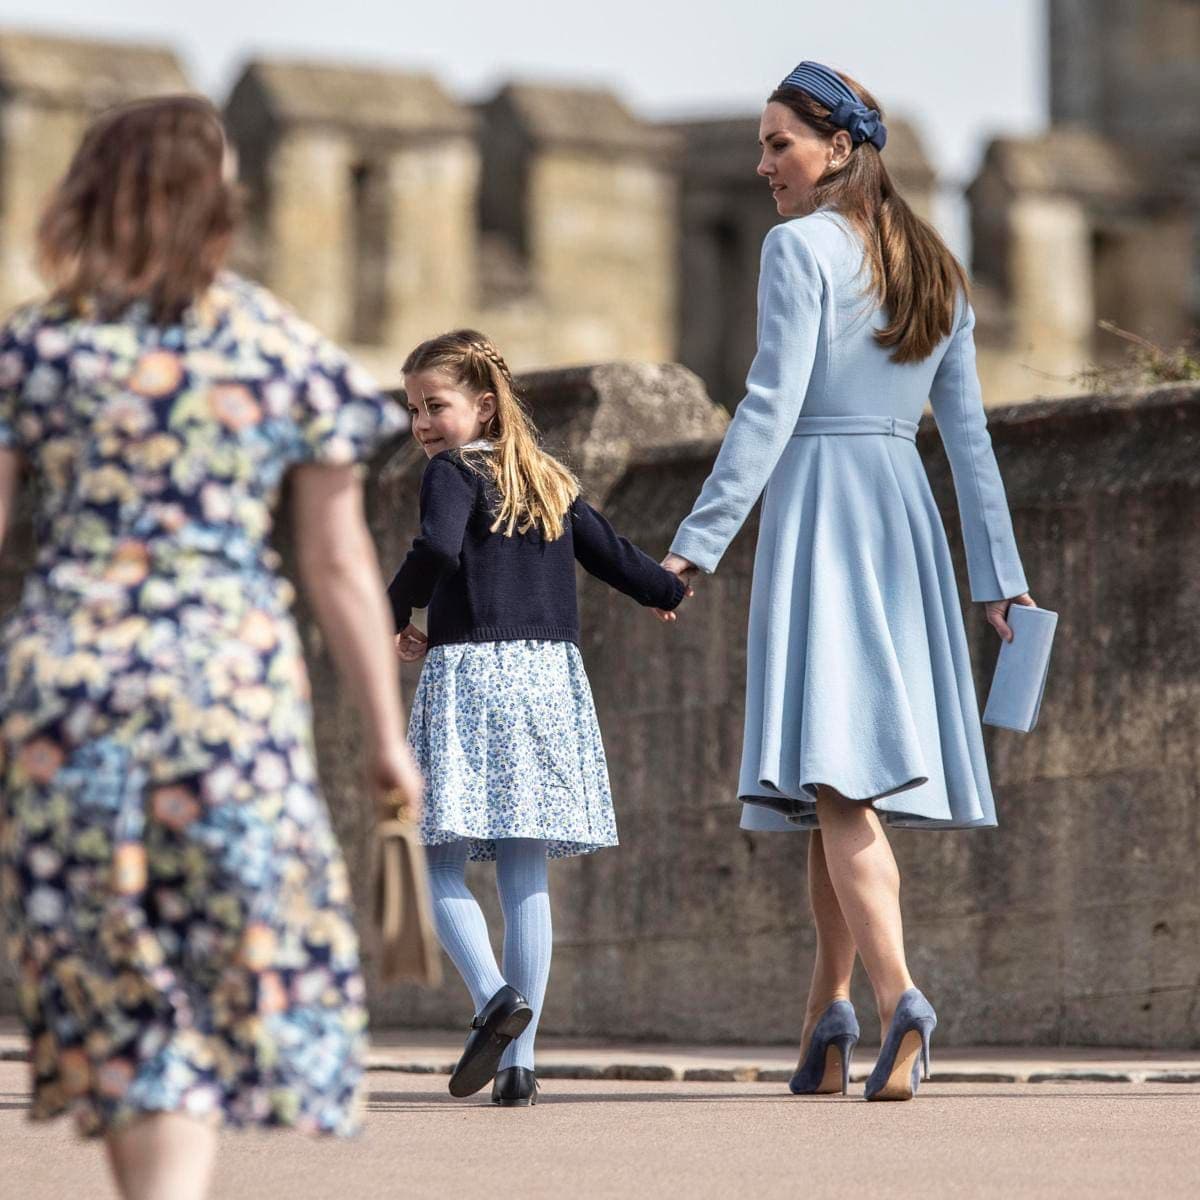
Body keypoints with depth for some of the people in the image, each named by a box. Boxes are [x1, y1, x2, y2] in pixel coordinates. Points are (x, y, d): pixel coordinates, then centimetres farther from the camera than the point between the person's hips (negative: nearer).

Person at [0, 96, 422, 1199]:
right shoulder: (290, 353, 1)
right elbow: (340, 565, 3)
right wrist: (387, 731, 10)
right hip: (232, 683, -1)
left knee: (112, 986, 12)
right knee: (238, 964, 8)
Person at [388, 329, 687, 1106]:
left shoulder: (453, 474, -3)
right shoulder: (550, 482, 15)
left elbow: (439, 547, -22)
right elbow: (610, 553, 19)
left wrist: (396, 615, -7)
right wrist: (668, 590, 39)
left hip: (469, 668, -6)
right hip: (550, 672, 6)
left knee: (445, 867, -2)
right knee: (528, 876, 6)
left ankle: (496, 997, -27)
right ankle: (520, 1061, 4)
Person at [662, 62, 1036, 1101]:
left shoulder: (801, 246, -5)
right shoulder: (933, 268, 16)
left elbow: (772, 407, -13)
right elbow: (970, 434, 16)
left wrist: (697, 543, -12)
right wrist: (1000, 580, 17)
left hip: (819, 502, -7)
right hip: (905, 509, 7)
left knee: (836, 776, -14)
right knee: (853, 767, 12)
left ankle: (898, 996, -30)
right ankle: (829, 1014, 14)